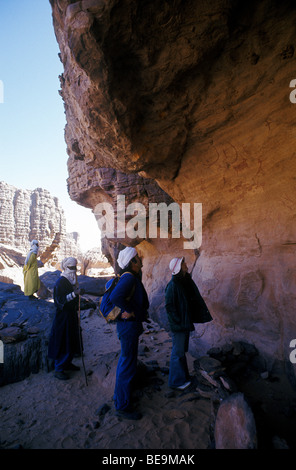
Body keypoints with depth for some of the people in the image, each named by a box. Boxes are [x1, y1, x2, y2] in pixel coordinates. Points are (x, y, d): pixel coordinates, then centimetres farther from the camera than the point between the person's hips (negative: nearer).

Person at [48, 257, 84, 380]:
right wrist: (74, 293, -32)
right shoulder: (61, 282, -18)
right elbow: (60, 300, -25)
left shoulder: (72, 280, 7)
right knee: (62, 342, 0)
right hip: (63, 316, -8)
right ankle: (58, 369, 15)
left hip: (72, 315, 9)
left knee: (72, 341, 17)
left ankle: (67, 363, 34)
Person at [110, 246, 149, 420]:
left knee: (125, 362, 23)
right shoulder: (129, 278, -23)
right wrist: (129, 311, -26)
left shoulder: (132, 277, 8)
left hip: (131, 326, 11)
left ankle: (120, 396, 42)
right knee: (129, 366, 3)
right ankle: (123, 407, 19)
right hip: (129, 326, -11)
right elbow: (115, 296, -38)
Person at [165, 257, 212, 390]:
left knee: (182, 350, 21)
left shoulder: (186, 281, 5)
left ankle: (183, 376, 37)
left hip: (185, 323, 9)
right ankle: (176, 381, 21)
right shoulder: (173, 285, -21)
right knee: (178, 352, 5)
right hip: (178, 325, -9)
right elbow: (169, 306, -20)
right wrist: (178, 322, -18)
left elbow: (194, 299, 11)